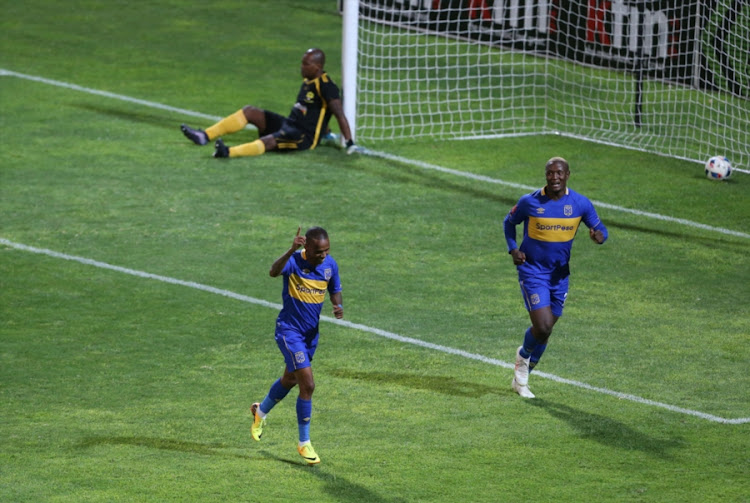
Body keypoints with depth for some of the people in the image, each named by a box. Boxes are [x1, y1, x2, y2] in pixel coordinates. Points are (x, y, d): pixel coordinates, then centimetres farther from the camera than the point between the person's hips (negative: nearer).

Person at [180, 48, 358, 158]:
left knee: (269, 141, -37)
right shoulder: (308, 81, 12)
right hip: (289, 124, 10)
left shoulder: (326, 87, -18)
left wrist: (349, 144, -27)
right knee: (249, 111, 2)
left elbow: (339, 114, -23)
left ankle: (229, 152, -65)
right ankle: (205, 136, -5)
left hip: (306, 137, -10)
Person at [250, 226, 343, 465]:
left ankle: (261, 412, 53)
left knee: (290, 379, 25)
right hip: (289, 330, -7)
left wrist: (338, 307, -10)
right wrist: (291, 251, -59)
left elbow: (334, 290, 12)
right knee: (308, 385, -13)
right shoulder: (295, 261, -23)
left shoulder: (330, 265, -4)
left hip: (311, 332, 7)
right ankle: (304, 443, 1)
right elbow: (273, 272, -44)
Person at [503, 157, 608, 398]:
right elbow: (509, 222, 5)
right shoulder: (529, 202, -12)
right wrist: (513, 249, -10)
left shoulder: (581, 204, -6)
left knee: (545, 331, 11)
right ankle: (524, 356, 18)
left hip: (559, 275, 4)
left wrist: (599, 235, -23)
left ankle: (521, 378, 33)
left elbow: (600, 229, 2)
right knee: (542, 327, -17)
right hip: (532, 272, -4)